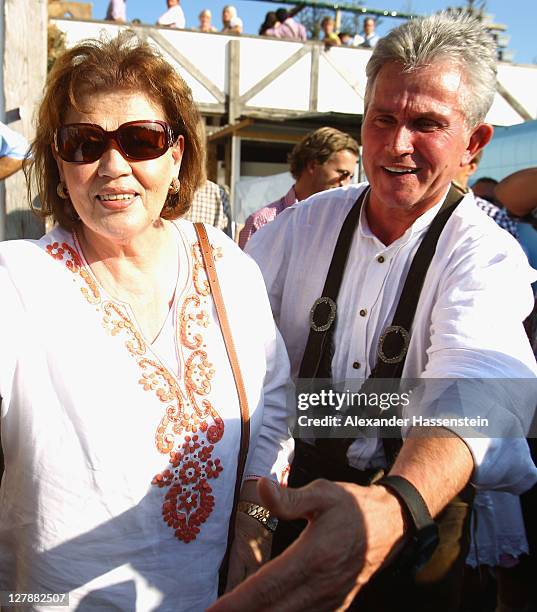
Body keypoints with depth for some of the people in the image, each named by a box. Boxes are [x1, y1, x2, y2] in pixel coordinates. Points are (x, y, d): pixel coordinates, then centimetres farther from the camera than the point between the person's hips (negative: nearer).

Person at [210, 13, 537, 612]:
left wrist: (393, 509, -57)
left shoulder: (488, 258, -18)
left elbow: (472, 392, -37)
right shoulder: (306, 221, -4)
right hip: (296, 498, 3)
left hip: (415, 512, -3)